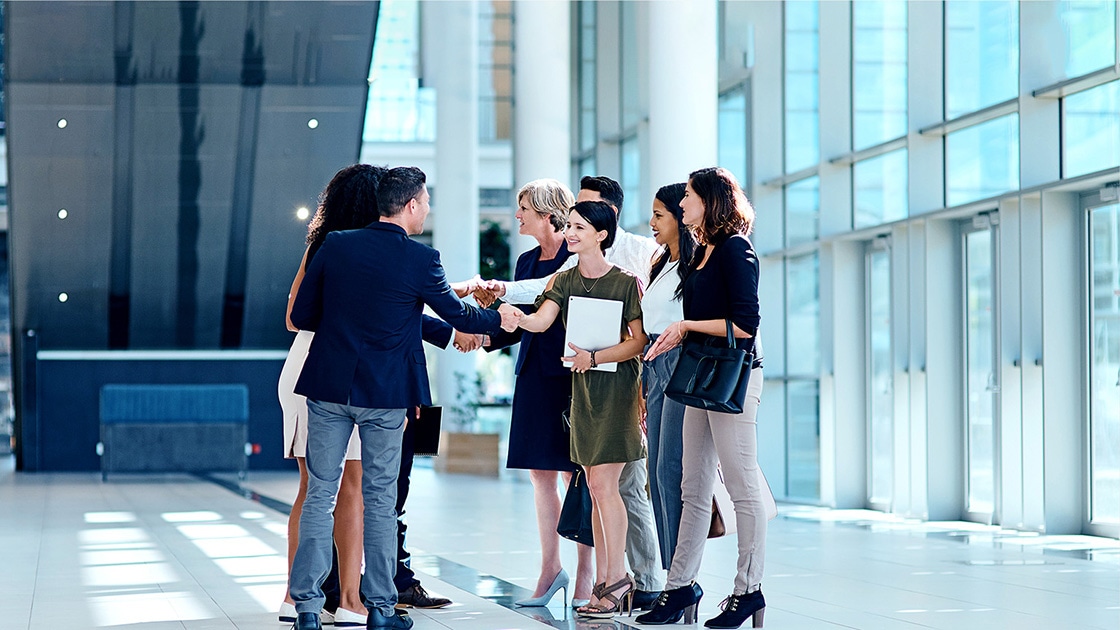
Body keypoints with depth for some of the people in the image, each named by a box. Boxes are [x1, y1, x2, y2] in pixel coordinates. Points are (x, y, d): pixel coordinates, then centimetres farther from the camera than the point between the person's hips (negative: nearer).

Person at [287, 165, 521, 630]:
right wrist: (499, 319, 24)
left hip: (328, 387, 2)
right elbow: (456, 314, 5)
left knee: (320, 494, 5)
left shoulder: (334, 246, -1)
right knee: (380, 498, 8)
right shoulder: (420, 260, -9)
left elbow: (302, 316, 3)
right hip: (385, 393, -2)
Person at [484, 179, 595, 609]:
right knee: (540, 475, 8)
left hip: (569, 375, -7)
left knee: (575, 474, -3)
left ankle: (585, 577, 4)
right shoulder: (527, 261, 15)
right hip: (533, 375, 7)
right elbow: (520, 325, 15)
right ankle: (550, 569, 16)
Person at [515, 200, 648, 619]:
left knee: (603, 483, -10)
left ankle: (617, 578, -2)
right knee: (596, 487, 6)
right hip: (582, 386, 6)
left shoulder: (625, 283, -7)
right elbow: (539, 321, -8)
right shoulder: (565, 281, 7)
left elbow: (639, 342, -10)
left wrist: (594, 357, -21)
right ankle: (603, 582, 8)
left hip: (616, 385, -6)